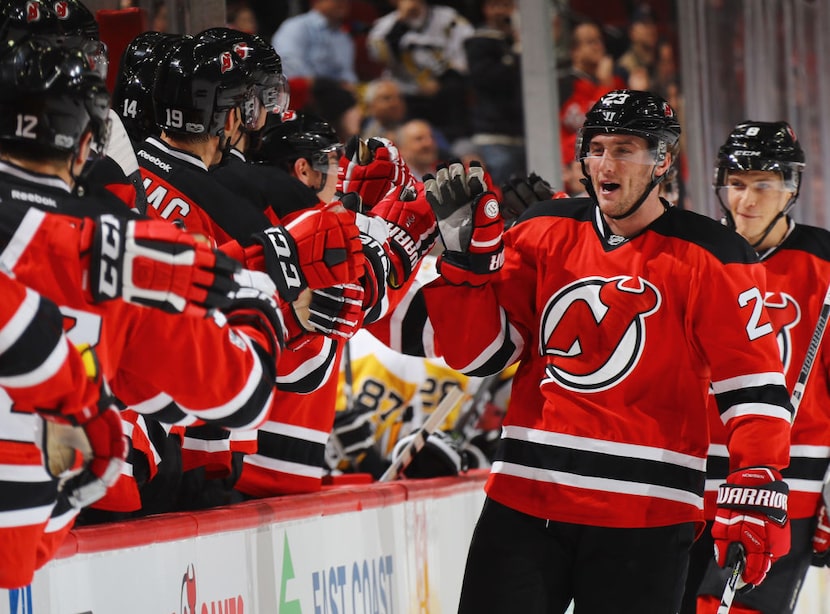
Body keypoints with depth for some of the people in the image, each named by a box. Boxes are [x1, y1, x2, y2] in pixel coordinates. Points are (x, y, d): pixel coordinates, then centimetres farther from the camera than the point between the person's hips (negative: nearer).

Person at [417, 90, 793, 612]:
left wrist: (757, 494, -17)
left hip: (646, 519, -3)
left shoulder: (710, 258, -2)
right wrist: (468, 247, -4)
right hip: (526, 497, 3)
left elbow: (754, 382, -5)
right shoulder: (545, 231, 8)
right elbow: (480, 351, 8)